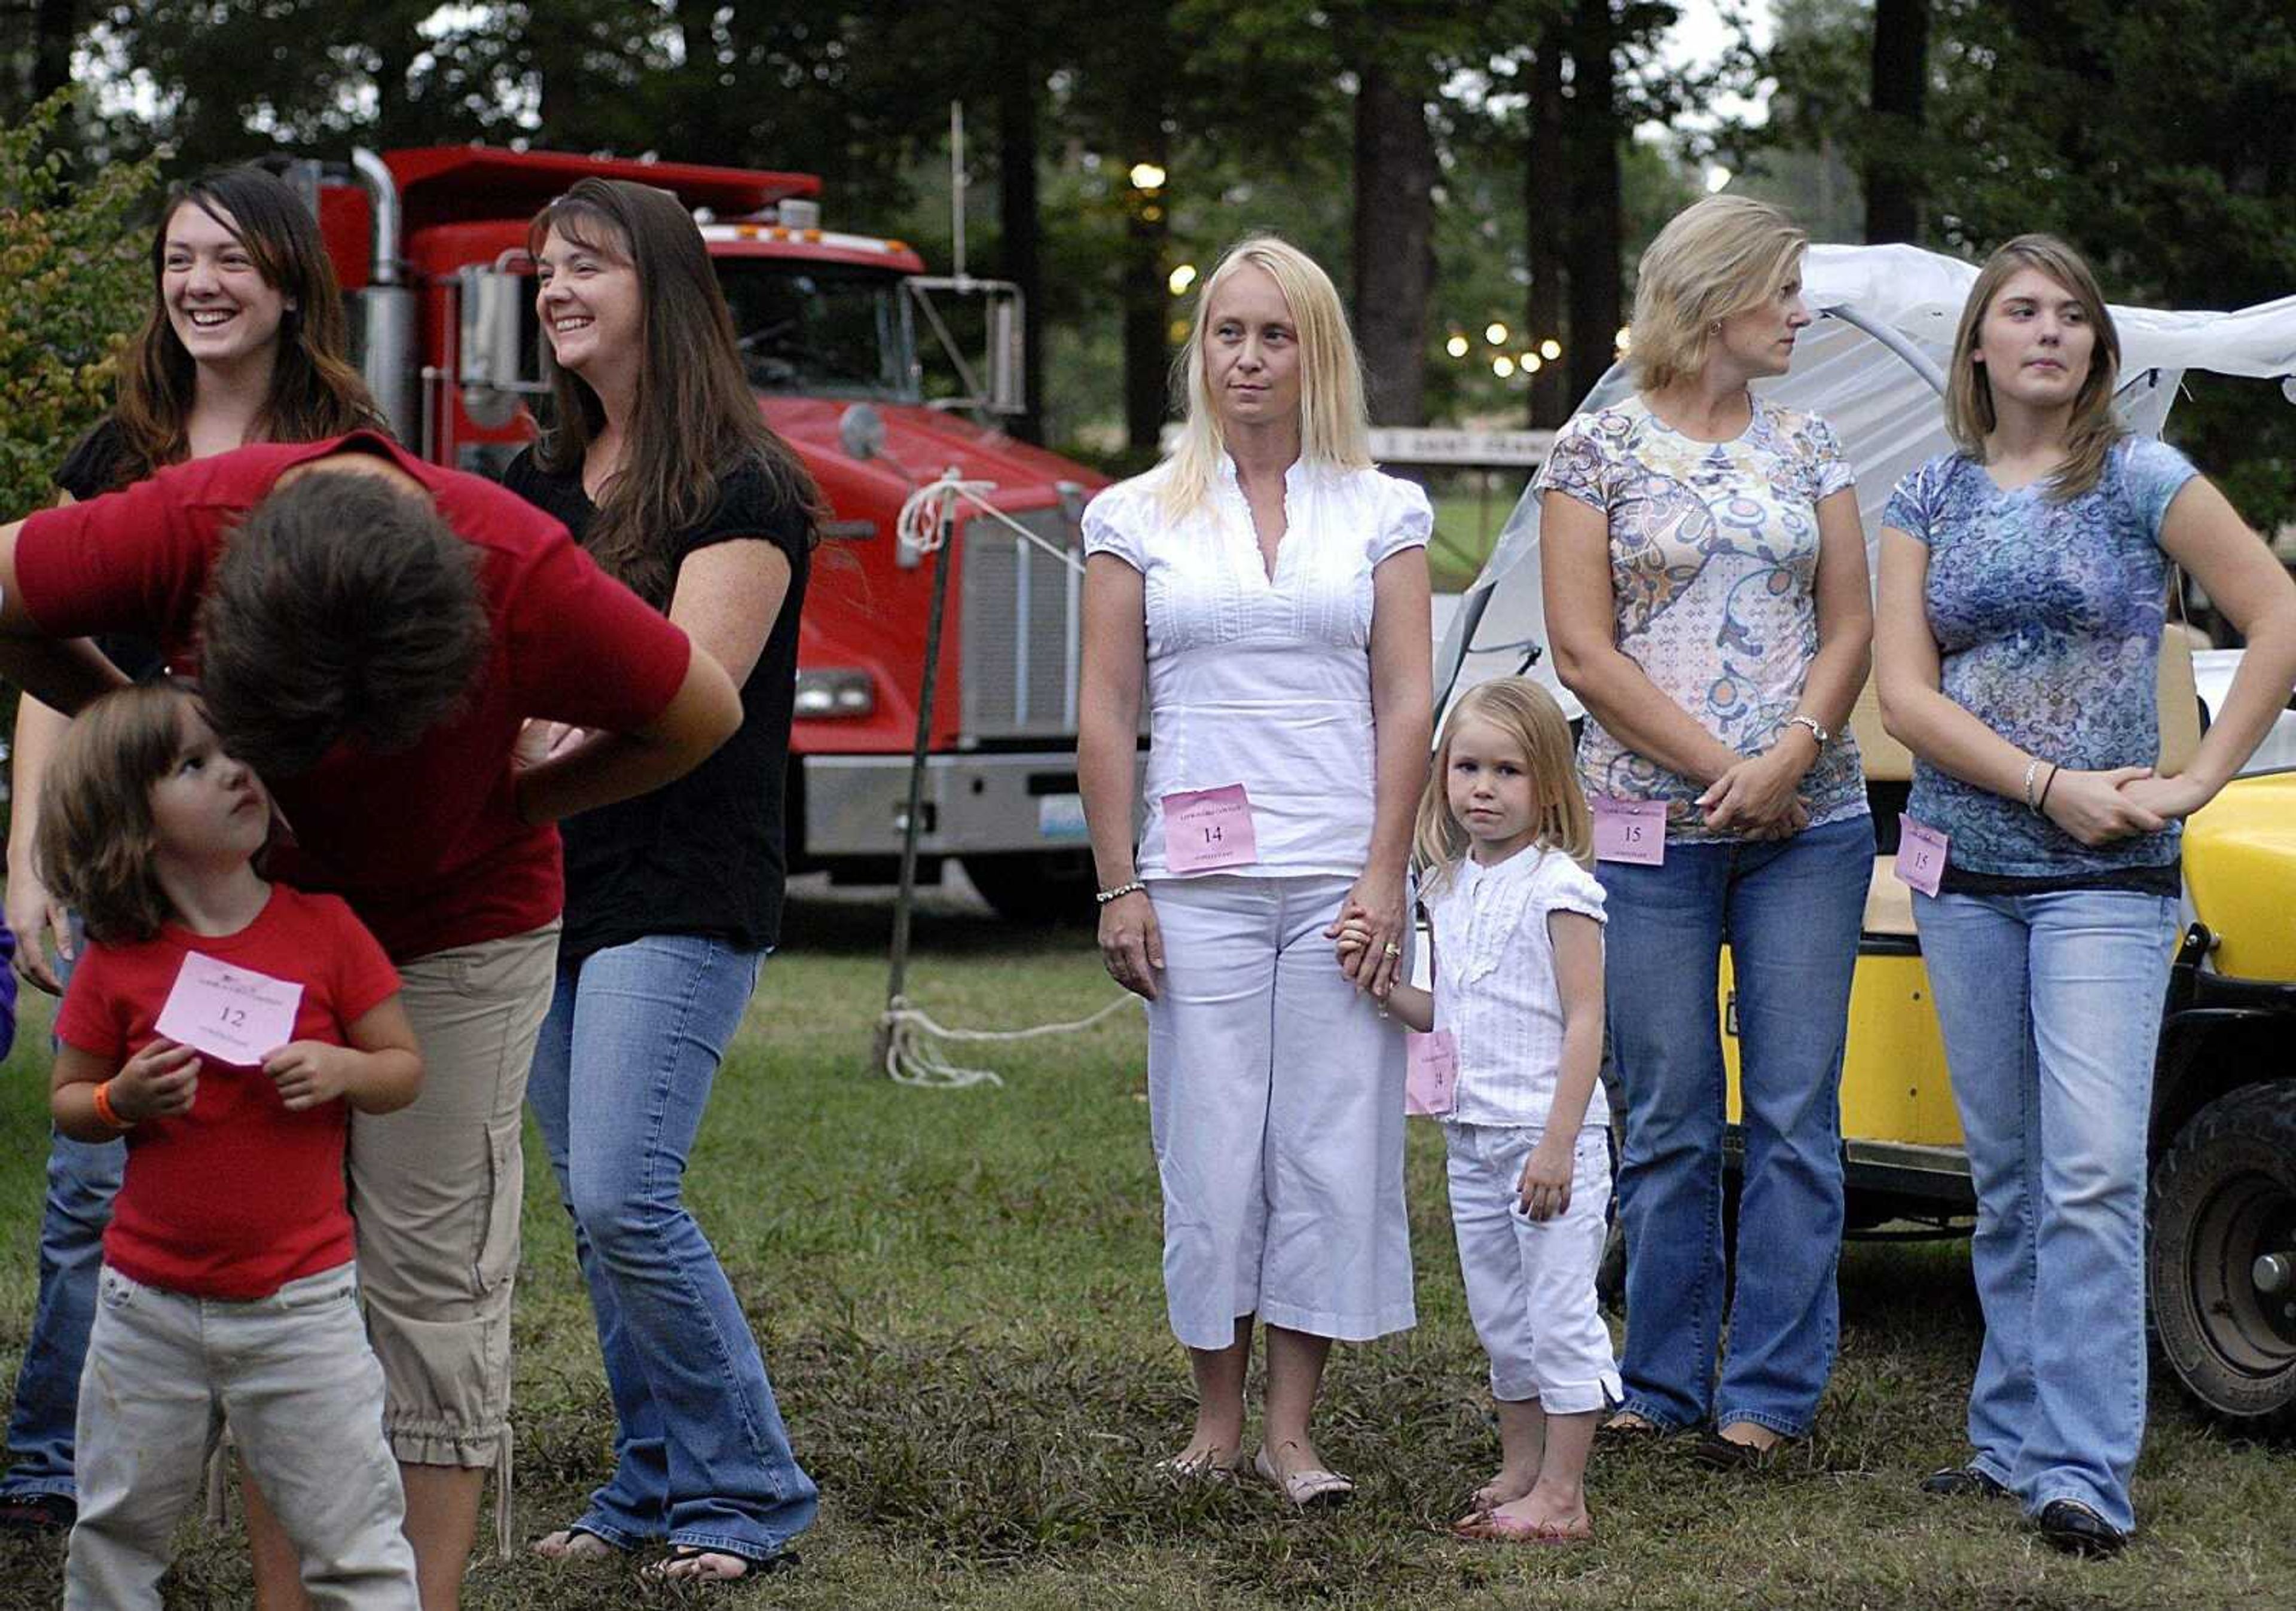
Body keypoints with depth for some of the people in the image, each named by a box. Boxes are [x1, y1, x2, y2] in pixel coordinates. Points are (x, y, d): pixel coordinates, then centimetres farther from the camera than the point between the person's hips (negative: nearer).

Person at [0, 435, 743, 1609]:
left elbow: (706, 715, -14)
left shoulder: (530, 578, -32)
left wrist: (507, 812, -10)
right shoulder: (183, 527, -29)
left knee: (431, 1280, -3)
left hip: (461, 931, -2)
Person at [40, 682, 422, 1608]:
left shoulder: (322, 927, -4)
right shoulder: (117, 961, -2)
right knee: (116, 1532, 14)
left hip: (301, 1304, -1)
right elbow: (67, 1102, 7)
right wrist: (125, 1099, -14)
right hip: (149, 1306, 2)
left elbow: (405, 1069, 3)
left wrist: (341, 1068, -17)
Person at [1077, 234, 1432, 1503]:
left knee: (1333, 1149, -1)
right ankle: (1215, 1419, 13)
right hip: (1198, 881, 0)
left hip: (1343, 879, 0)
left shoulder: (1380, 512, 8)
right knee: (1212, 1150, 0)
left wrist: (1386, 873, -5)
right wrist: (1118, 886, -1)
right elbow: (1105, 713, 5)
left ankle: (1291, 1431, 6)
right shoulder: (1141, 515, 7)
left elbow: (1406, 703, 4)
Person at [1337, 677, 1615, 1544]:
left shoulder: (1558, 887, -12)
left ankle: (1562, 1495, 1)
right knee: (1501, 1318, 16)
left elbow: (1585, 1021, -15)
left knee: (1559, 1316, -3)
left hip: (1549, 1137, -8)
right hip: (1473, 1138, 8)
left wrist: (1558, 1144, -20)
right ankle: (1519, 1473, 26)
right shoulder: (1450, 888, 11)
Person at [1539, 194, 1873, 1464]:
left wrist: (1791, 756, -11)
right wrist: (1723, 770, -12)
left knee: (1797, 1111, 1)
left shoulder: (1808, 449, 11)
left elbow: (1850, 624, 7)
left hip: (1810, 821, 3)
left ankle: (1771, 1392, 7)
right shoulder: (1595, 450, 0)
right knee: (1669, 1121, 3)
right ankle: (1661, 1384, 14)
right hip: (1651, 823, -3)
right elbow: (1584, 652, -5)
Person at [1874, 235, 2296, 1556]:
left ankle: (2084, 1469, -11)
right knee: (2008, 1180, 10)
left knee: (2094, 1175, -12)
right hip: (1965, 873, 4)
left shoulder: (2143, 482, -2)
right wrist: (2048, 784, -12)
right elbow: (1906, 694, -1)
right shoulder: (1930, 500, 7)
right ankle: (2013, 1440, 18)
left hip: (2107, 878, -4)